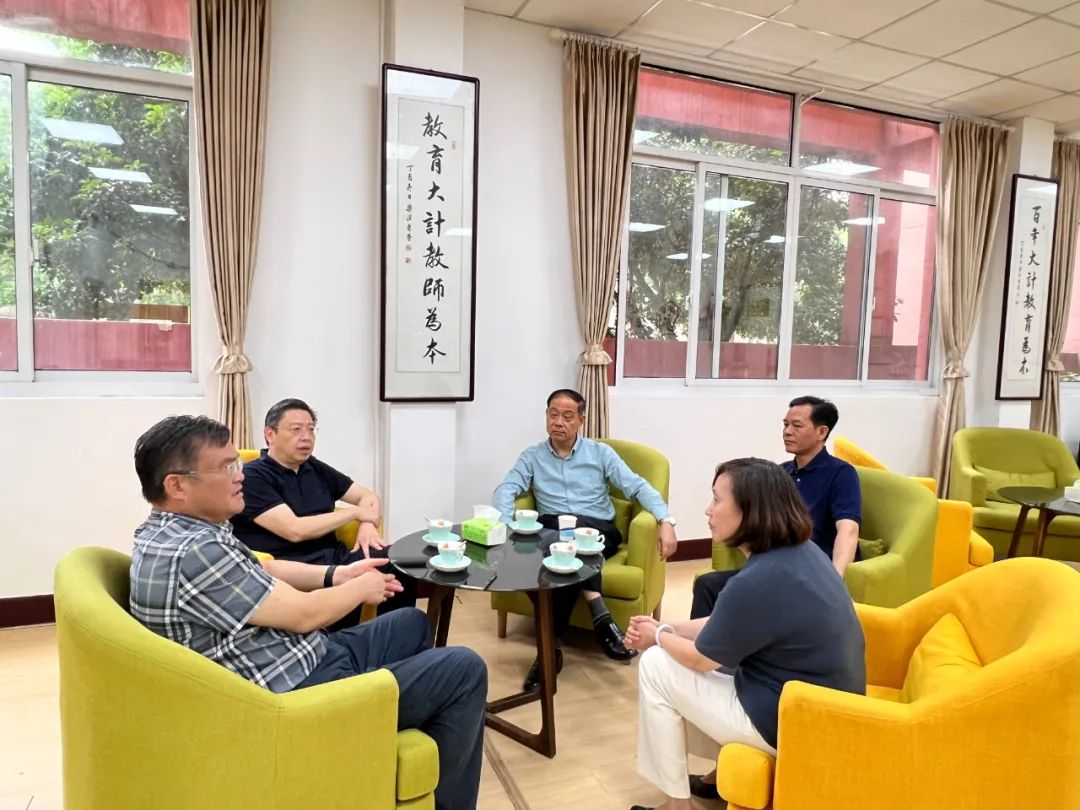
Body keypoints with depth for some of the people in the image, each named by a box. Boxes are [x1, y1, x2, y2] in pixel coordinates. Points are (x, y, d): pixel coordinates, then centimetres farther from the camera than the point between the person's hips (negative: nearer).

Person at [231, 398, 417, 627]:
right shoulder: (251, 477, -5)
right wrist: (355, 513, -6)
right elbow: (294, 530, -17)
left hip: (332, 556, 7)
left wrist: (367, 525, -2)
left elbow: (368, 495, 21)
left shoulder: (316, 469, 16)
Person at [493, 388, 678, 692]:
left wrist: (666, 520, -13)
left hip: (598, 532, -1)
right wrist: (505, 527, -22)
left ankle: (553, 643, -33)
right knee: (562, 528, -35)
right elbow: (505, 490, -1)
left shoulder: (600, 453, 11)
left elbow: (638, 487, 4)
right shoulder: (532, 456, 12)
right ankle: (599, 615, -33)